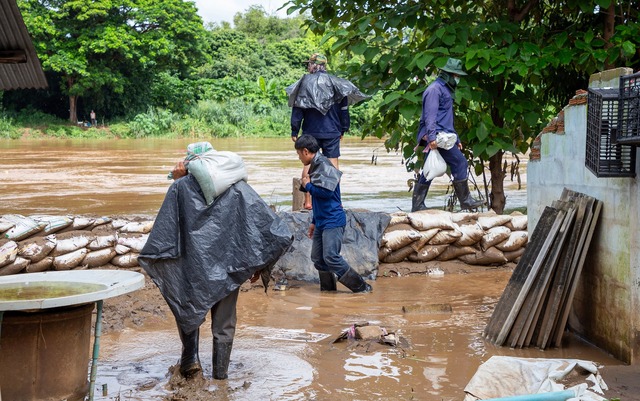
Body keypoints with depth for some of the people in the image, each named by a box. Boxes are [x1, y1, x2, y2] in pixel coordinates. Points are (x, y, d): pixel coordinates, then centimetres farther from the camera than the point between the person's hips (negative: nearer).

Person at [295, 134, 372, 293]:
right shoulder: (315, 167, 16)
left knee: (331, 257, -15)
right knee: (317, 258, 9)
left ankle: (361, 287, -7)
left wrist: (308, 185, -9)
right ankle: (328, 290, 19)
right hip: (322, 223, 10)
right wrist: (314, 221, 26)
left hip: (333, 221, -10)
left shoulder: (324, 165, -14)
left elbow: (326, 192, -25)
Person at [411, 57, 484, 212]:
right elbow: (430, 115, -17)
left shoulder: (446, 90, 25)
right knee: (460, 162, -10)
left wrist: (456, 139, 29)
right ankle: (465, 200, -5)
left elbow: (447, 119, 30)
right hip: (437, 136, -10)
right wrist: (432, 136, -26)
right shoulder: (435, 89, -7)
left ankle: (417, 205, 8)